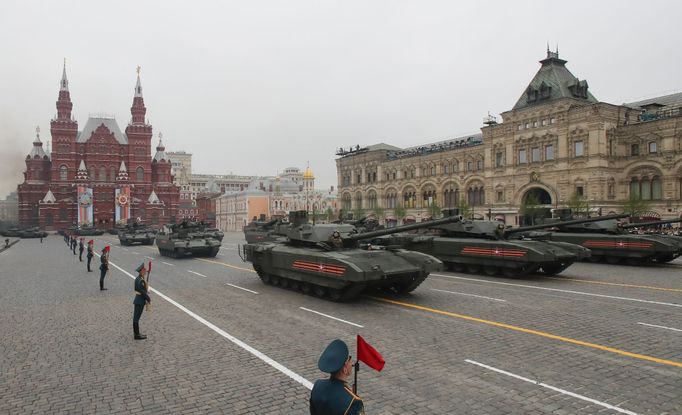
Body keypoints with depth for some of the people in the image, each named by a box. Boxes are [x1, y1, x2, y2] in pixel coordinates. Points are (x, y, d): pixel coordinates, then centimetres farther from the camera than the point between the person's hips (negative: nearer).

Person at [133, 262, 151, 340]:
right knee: (136, 318, -1)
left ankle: (136, 333, 26)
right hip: (140, 301, -10)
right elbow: (143, 292, -21)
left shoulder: (138, 278, 8)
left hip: (138, 300, 10)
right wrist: (149, 299, -9)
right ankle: (137, 335, 7)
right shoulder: (141, 281, -23)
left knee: (136, 317, 15)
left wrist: (147, 298, 14)